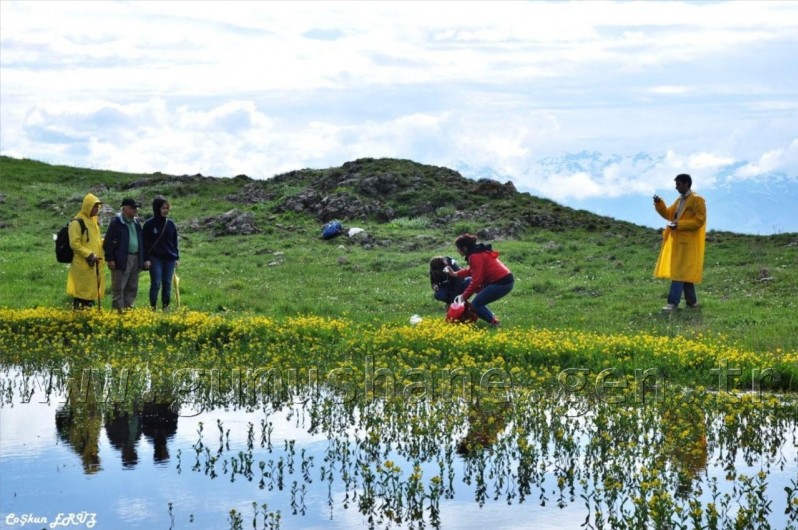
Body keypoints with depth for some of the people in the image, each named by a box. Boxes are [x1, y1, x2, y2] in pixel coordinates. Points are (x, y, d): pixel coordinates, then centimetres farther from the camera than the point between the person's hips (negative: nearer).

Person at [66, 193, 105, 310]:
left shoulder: (94, 221, 17)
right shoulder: (77, 222, -11)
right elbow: (74, 243, -16)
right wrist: (89, 255, -21)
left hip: (93, 263, 9)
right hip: (82, 264, -9)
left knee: (92, 290, 12)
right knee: (81, 291, -7)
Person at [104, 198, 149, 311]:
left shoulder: (136, 222, 16)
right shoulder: (116, 222, -6)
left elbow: (141, 241, 21)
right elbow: (108, 241, -9)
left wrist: (144, 259, 14)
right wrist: (110, 259, -15)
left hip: (136, 259, 7)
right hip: (122, 260, -7)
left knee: (132, 288, 11)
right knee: (118, 288, -5)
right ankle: (117, 311, -4)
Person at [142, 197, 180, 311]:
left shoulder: (170, 224, 7)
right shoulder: (149, 224, -4)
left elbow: (175, 242, 13)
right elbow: (145, 243, -2)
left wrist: (177, 258, 9)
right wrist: (146, 259, -8)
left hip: (169, 259, 4)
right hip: (155, 259, -4)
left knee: (167, 285, 6)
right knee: (156, 284, -7)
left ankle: (166, 307, 13)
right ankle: (153, 308, -1)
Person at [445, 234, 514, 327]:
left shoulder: (475, 257, -16)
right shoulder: (479, 251, 14)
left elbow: (476, 280, -18)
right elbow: (471, 270, 27)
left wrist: (464, 296, -11)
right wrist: (455, 274, 23)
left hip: (502, 283, -10)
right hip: (505, 279, 10)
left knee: (476, 304, -4)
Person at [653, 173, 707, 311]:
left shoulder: (697, 200, -9)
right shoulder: (679, 200, 18)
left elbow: (699, 221, -17)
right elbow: (668, 214, 16)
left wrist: (679, 224, -23)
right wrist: (659, 204, 0)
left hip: (688, 242, -9)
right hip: (677, 241, 9)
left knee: (680, 271, -12)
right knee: (684, 272, 11)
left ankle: (673, 302, -15)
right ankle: (691, 301, 18)